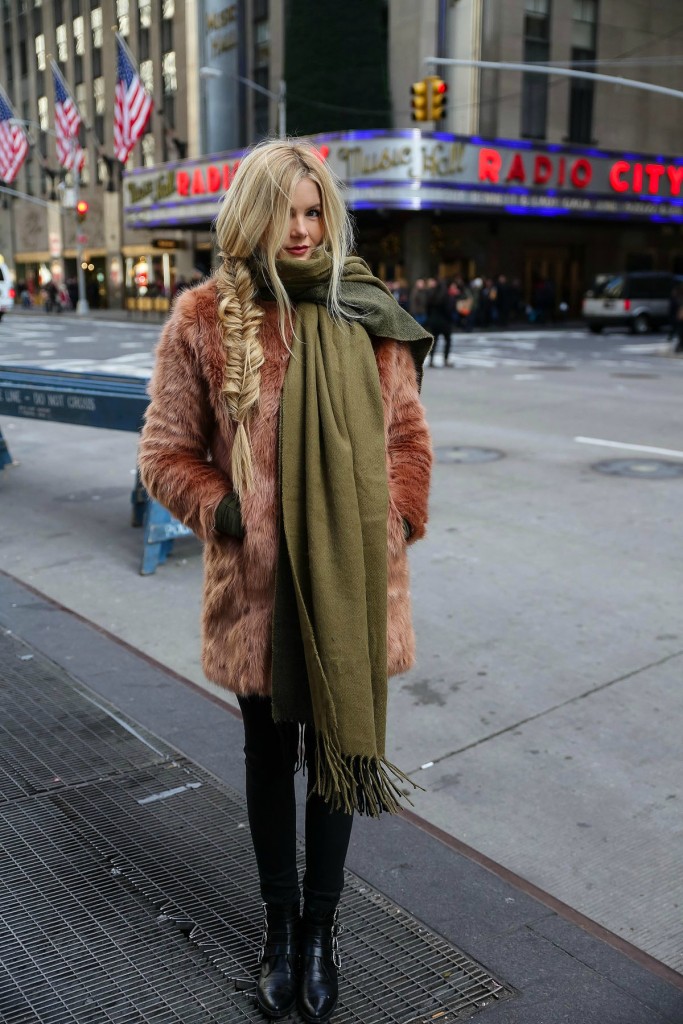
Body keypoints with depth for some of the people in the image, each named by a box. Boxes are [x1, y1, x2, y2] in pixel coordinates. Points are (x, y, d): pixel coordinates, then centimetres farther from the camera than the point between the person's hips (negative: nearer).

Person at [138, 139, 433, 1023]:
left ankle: (320, 927, 37)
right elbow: (165, 453, 0)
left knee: (339, 750, 15)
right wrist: (224, 512, -13)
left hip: (352, 583, 2)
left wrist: (392, 523, -4)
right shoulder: (205, 319, -5)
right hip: (259, 584, -1)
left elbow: (407, 436, 8)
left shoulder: (366, 316, 1)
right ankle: (280, 925, 40)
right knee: (270, 755, 17)